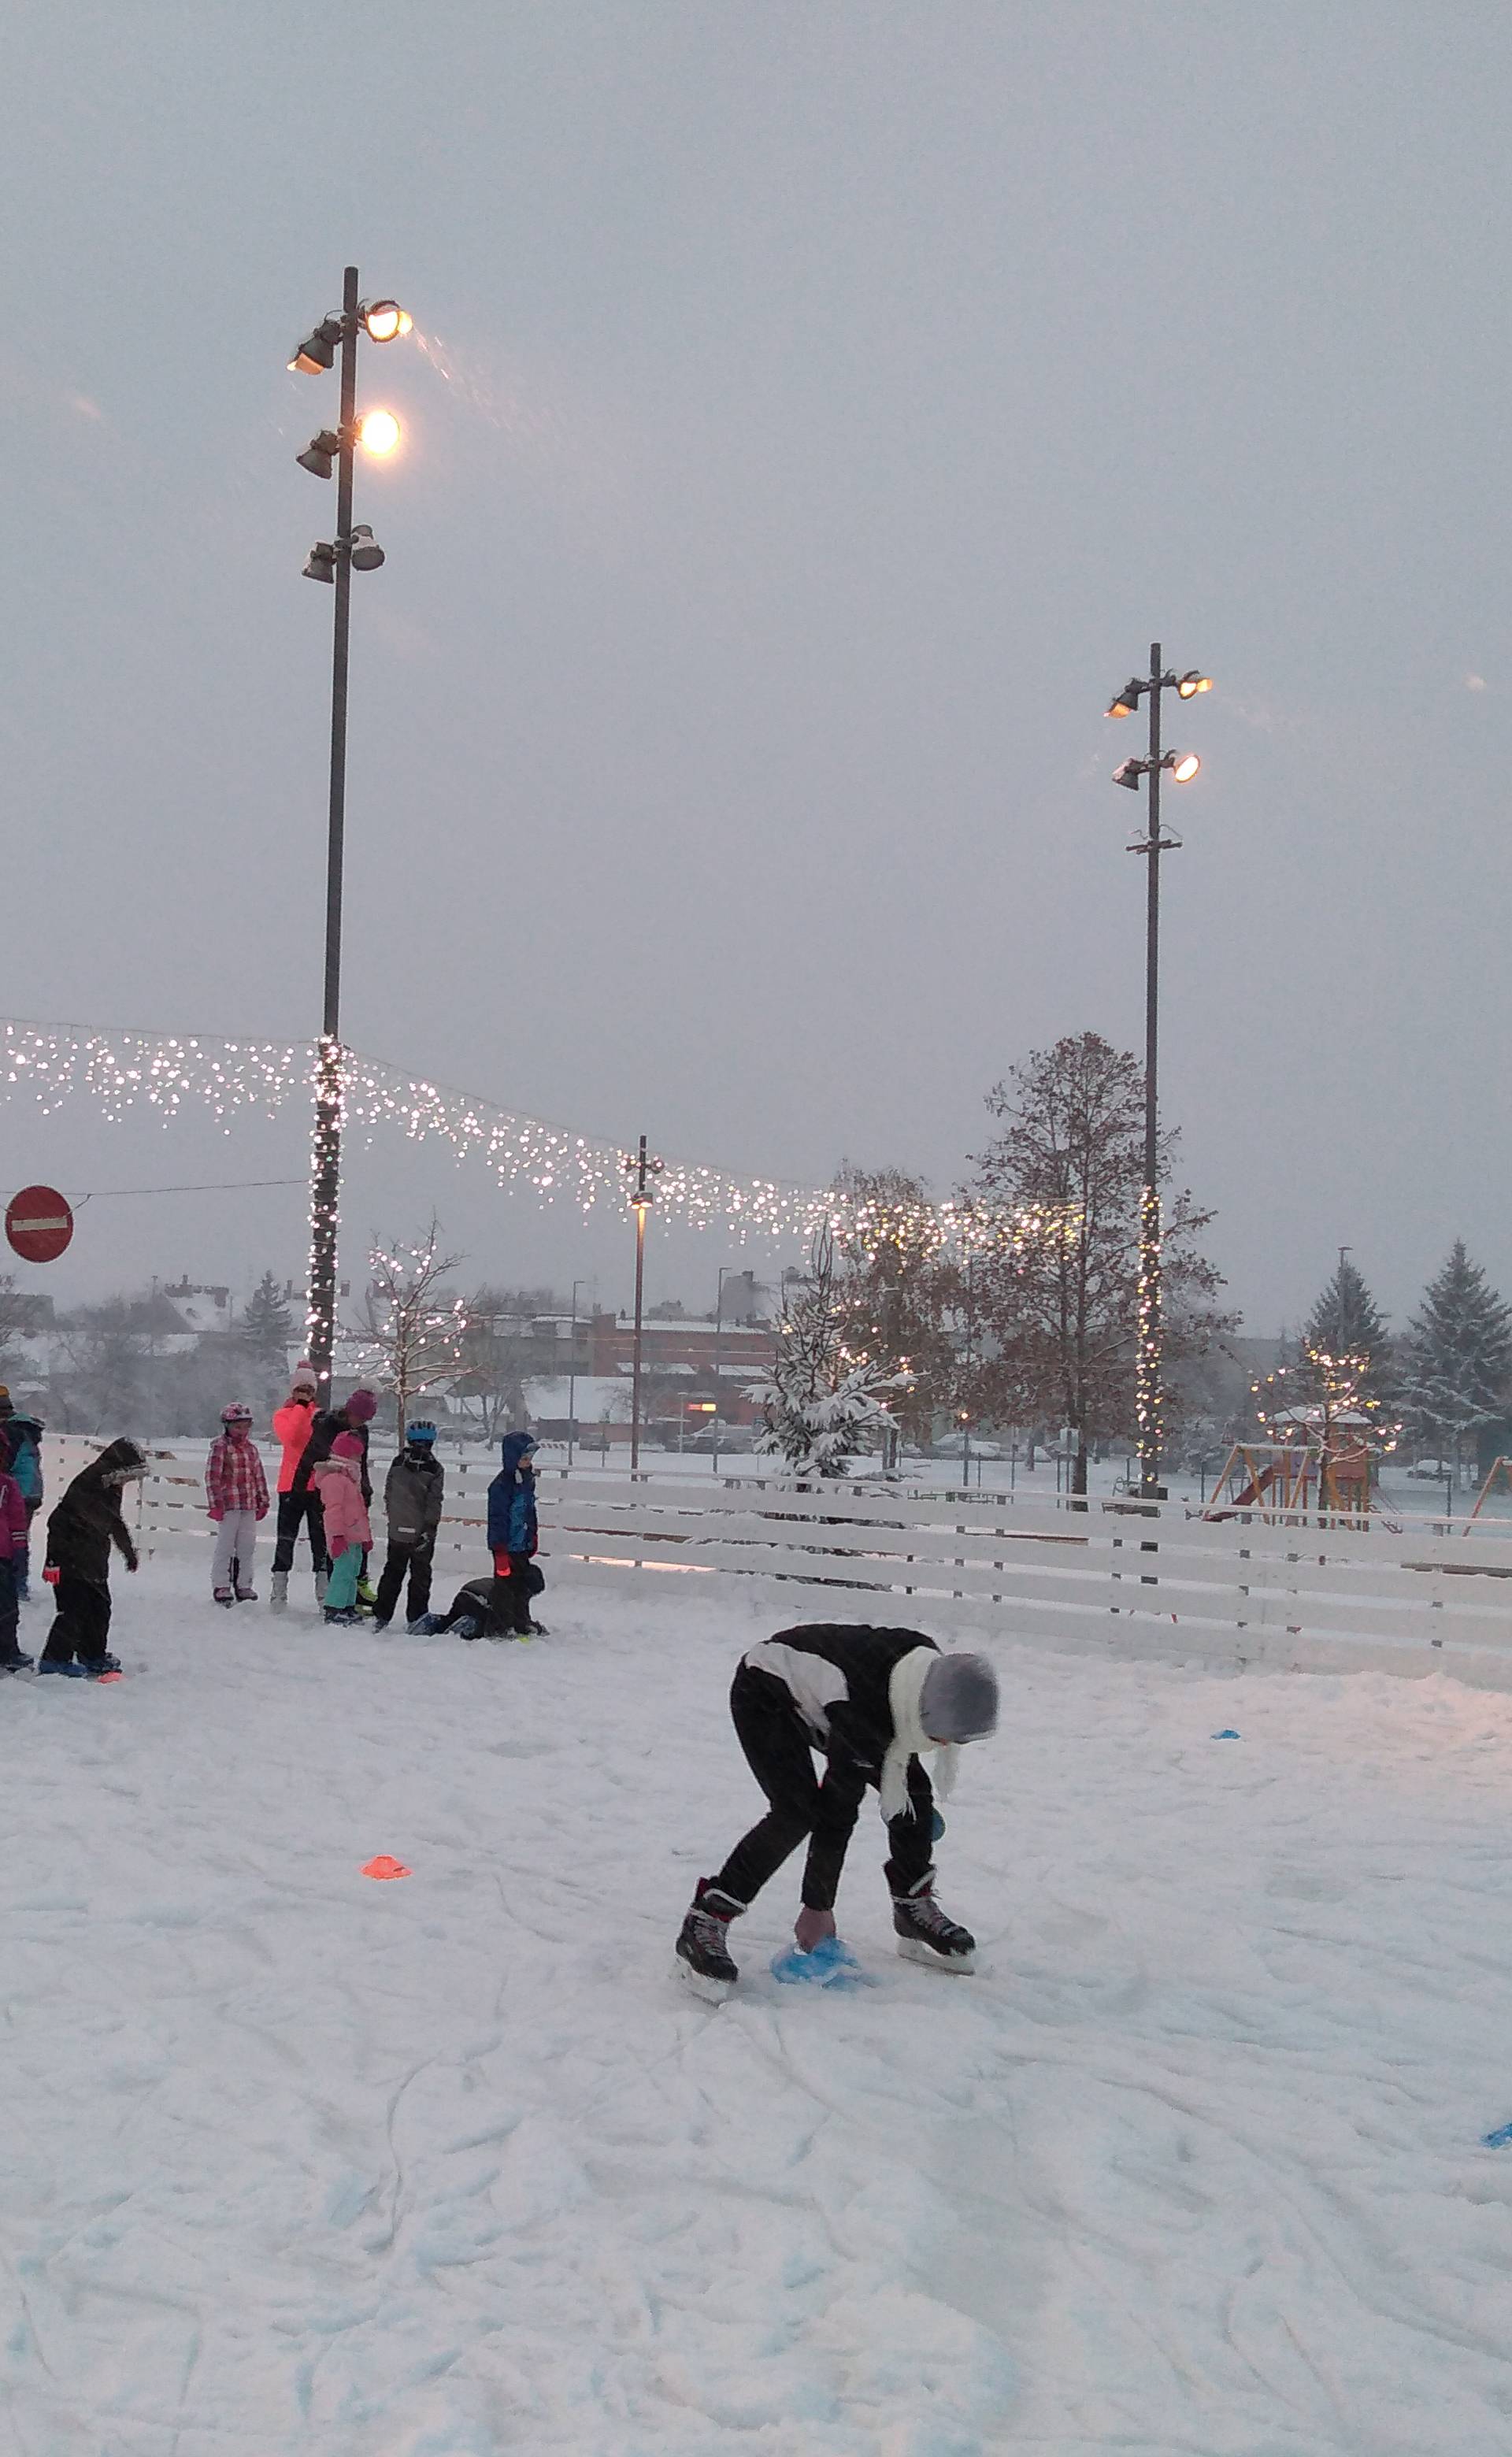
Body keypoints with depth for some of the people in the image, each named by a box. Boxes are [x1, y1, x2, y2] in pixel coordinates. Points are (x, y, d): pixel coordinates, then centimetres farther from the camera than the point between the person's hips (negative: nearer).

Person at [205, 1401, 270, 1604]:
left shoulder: (251, 1448, 14)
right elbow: (212, 1476, -10)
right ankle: (221, 1586, 6)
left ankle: (243, 1585, 16)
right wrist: (216, 1504, -14)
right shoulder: (220, 1447, -6)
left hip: (249, 1506, 6)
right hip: (229, 1504, -6)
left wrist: (263, 1502, 16)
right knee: (225, 1545, -1)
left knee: (247, 1545, 8)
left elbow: (259, 1476, 19)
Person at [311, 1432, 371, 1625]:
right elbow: (333, 1509, -21)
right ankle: (334, 1610, -9)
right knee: (343, 1571, -12)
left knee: (352, 1572, 14)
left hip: (355, 1536, 11)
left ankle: (348, 1606, 22)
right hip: (343, 1537, -11)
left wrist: (366, 1535, 28)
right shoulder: (334, 1478, -14)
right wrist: (337, 1535, -25)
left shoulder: (350, 1477, 21)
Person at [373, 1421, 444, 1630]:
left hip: (397, 1531, 3)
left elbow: (388, 1494, 7)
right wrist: (429, 1529, -13)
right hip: (421, 1532, -3)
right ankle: (416, 1618, 8)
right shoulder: (434, 1468, -9)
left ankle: (381, 1615, 14)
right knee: (420, 1575, 8)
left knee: (392, 1572, 14)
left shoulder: (398, 1463, 0)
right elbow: (434, 1502, -13)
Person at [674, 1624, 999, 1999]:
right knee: (796, 1812, -26)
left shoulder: (934, 1669, -21)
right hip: (764, 1692, -8)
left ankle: (914, 1911, 18)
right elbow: (837, 1811, -30)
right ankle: (704, 1923, -19)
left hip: (818, 1694, 8)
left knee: (914, 1790, -1)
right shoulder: (862, 1716, -41)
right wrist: (818, 1906, -20)